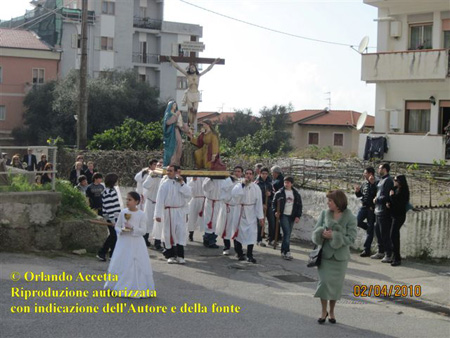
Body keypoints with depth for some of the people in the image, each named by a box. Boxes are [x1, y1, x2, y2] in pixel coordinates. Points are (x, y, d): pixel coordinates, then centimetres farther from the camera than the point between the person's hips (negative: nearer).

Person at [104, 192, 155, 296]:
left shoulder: (141, 214, -4)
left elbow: (143, 230, -7)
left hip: (136, 243, -2)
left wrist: (132, 228, -20)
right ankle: (119, 287, 19)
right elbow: (117, 226, 8)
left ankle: (137, 289, 10)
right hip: (124, 242, 2)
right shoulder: (123, 212, 2)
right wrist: (121, 230, -13)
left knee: (138, 266, -2)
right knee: (120, 265, 4)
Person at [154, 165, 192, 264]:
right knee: (169, 233, 2)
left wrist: (182, 184, -10)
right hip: (169, 210, -2)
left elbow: (189, 194, -2)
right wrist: (158, 214, -8)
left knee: (181, 231, -4)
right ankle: (170, 256, 14)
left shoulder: (180, 183, 9)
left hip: (180, 211, 2)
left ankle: (180, 255, 1)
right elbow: (160, 199, -4)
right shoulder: (164, 184, -1)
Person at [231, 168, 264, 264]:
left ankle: (249, 255, 1)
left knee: (252, 233, -6)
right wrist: (243, 184, -19)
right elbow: (233, 195, -22)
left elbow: (259, 203, 1)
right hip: (239, 212, 0)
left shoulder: (256, 188, 0)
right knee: (238, 233, 6)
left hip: (251, 214, 0)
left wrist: (261, 217, -1)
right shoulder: (238, 186, -2)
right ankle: (240, 254, 21)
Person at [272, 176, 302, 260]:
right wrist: (275, 211, -9)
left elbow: (300, 206, 10)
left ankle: (283, 251, 15)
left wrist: (298, 216, 1)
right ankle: (287, 252, -14)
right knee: (287, 233, -14)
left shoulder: (296, 194, 7)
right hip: (283, 215, -3)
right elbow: (274, 203, 7)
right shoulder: (279, 193, 0)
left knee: (288, 234, 6)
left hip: (292, 216, 3)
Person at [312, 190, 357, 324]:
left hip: (340, 256, -1)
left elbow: (351, 238, -13)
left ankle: (332, 312, 26)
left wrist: (334, 236, -22)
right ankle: (324, 311, 14)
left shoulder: (350, 218, -9)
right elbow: (315, 231, 3)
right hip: (325, 254, 1)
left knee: (336, 284, 8)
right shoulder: (324, 214, -1)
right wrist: (322, 233, -20)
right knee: (324, 282, -3)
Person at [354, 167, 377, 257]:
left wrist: (372, 183, -31)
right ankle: (369, 228, 23)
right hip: (364, 206, 6)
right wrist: (357, 191, -3)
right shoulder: (364, 183, 10)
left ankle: (367, 250, 5)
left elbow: (374, 193, -26)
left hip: (371, 208, -6)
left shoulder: (375, 183, -10)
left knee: (370, 229, 1)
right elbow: (359, 195, 19)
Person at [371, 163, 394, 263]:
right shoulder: (381, 180, 15)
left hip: (384, 211, -10)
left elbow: (386, 197, -19)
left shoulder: (388, 180, -14)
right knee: (378, 231, 17)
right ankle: (381, 252, 28)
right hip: (378, 210, 10)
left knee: (385, 233, -6)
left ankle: (389, 255, -1)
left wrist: (377, 200, -9)